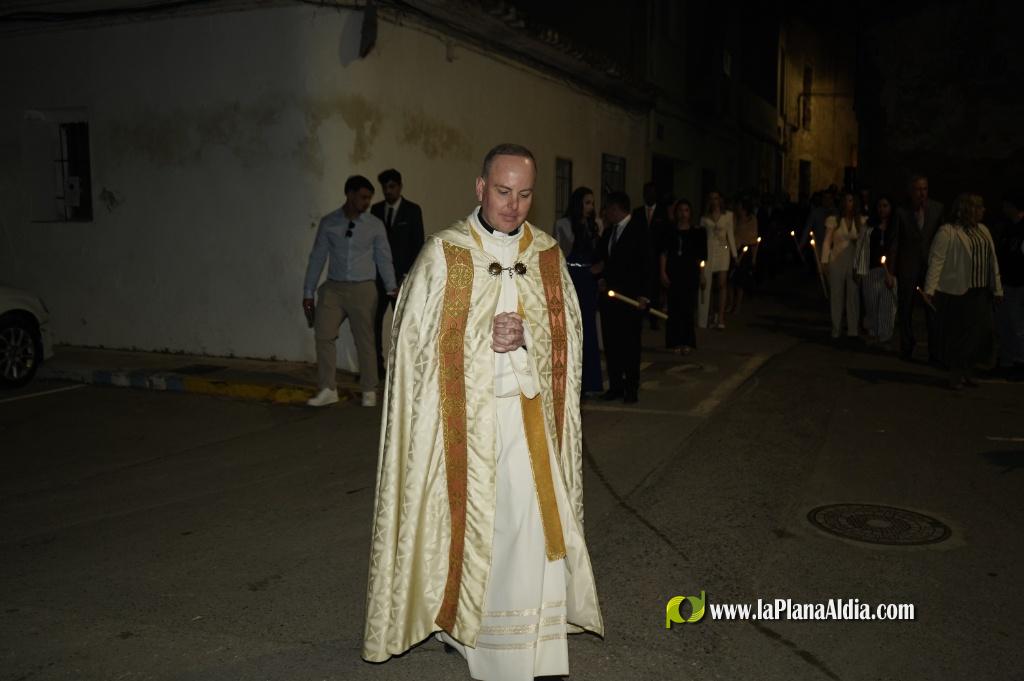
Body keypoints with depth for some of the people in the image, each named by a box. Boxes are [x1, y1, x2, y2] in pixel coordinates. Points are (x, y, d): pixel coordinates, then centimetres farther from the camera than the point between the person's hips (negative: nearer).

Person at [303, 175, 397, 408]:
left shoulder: (375, 226, 2)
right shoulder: (328, 223, 4)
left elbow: (384, 259, 4)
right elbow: (317, 257, 6)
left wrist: (392, 288, -7)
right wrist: (308, 292, 5)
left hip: (363, 289, -1)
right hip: (333, 288, 1)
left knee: (364, 340, 3)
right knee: (323, 334, -7)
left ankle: (369, 391, 16)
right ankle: (328, 390, 3)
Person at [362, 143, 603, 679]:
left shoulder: (548, 256, 7)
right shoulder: (443, 253, -2)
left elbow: (567, 333, 5)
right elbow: (418, 335, -4)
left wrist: (525, 335, -15)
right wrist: (485, 338, -15)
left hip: (529, 414, 3)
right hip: (463, 415, -2)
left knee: (530, 522, 2)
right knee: (464, 519, 4)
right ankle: (457, 617, 26)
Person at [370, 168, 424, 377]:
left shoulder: (412, 210, 0)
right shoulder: (376, 209, 10)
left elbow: (418, 244, -3)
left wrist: (410, 274, -10)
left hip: (402, 275, -3)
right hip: (378, 274, 3)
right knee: (373, 320, -3)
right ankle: (376, 366, 4)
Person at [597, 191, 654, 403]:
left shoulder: (639, 231, -7)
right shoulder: (608, 232, 13)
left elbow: (647, 264, -9)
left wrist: (644, 295, -14)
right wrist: (602, 279, 2)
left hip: (631, 297, -6)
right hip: (610, 294, 6)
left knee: (630, 343, 1)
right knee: (610, 342, 7)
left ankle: (631, 388, 10)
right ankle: (615, 386, 16)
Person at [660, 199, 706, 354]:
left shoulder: (697, 232, 3)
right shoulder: (670, 232, 5)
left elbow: (701, 256, 5)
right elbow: (663, 253, 4)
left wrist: (700, 274, 1)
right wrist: (663, 273, -3)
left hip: (690, 275, 0)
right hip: (673, 274, 0)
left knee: (688, 309, 1)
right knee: (674, 308, 1)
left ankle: (687, 342, 10)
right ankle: (675, 342, 9)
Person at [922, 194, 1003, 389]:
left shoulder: (983, 230, 13)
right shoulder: (947, 232, -9)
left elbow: (992, 261, 16)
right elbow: (936, 260, -14)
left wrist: (997, 288, 14)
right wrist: (930, 289, -21)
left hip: (980, 293, 7)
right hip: (955, 293, -7)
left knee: (981, 333, 6)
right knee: (958, 334, 1)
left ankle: (968, 373, 23)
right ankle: (955, 375, 17)